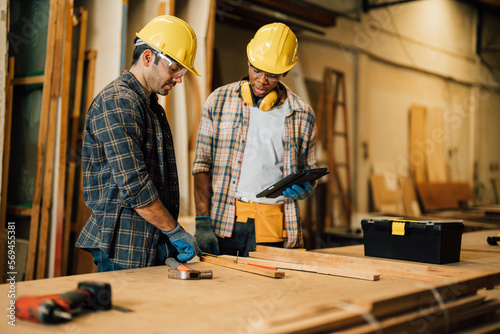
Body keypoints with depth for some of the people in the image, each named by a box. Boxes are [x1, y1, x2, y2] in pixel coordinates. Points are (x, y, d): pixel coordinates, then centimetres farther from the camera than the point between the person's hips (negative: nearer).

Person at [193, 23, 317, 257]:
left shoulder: (301, 114, 8)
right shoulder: (219, 101, 6)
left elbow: (309, 174, 17)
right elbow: (202, 164, 3)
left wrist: (303, 188, -6)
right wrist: (203, 223, -6)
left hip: (273, 228, 1)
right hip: (223, 221, 0)